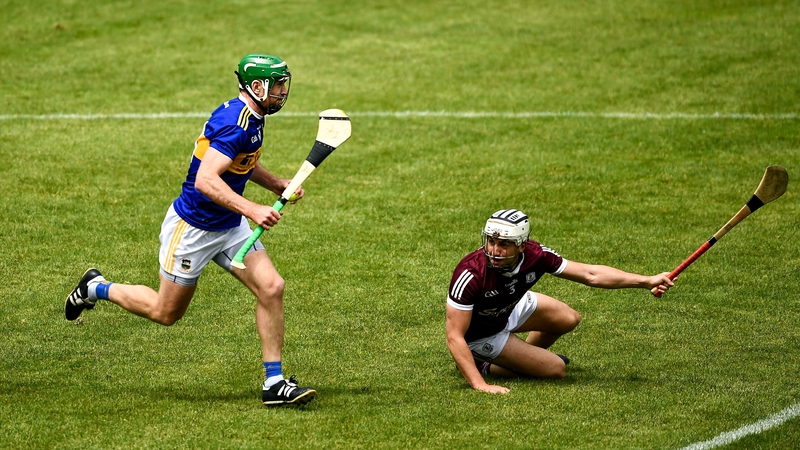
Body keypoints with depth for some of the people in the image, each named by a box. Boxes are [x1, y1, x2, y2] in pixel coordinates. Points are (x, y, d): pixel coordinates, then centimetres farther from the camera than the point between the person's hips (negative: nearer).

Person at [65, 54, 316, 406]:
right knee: (166, 313, 7)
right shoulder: (234, 122, -27)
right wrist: (252, 210, -42)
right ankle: (97, 288, 31)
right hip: (192, 228, -8)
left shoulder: (251, 118, 4)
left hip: (230, 225, 9)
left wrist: (278, 185, 12)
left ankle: (274, 383, -2)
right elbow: (205, 180, -37)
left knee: (271, 287, -7)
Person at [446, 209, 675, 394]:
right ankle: (484, 365, 8)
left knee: (568, 320, 13)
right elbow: (455, 337, -38)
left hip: (510, 308, 5)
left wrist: (647, 281, -23)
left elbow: (590, 274, -18)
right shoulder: (471, 274, -43)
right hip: (480, 333, -5)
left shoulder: (534, 256, -28)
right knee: (556, 369, -8)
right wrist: (480, 385, -46)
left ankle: (523, 356, 34)